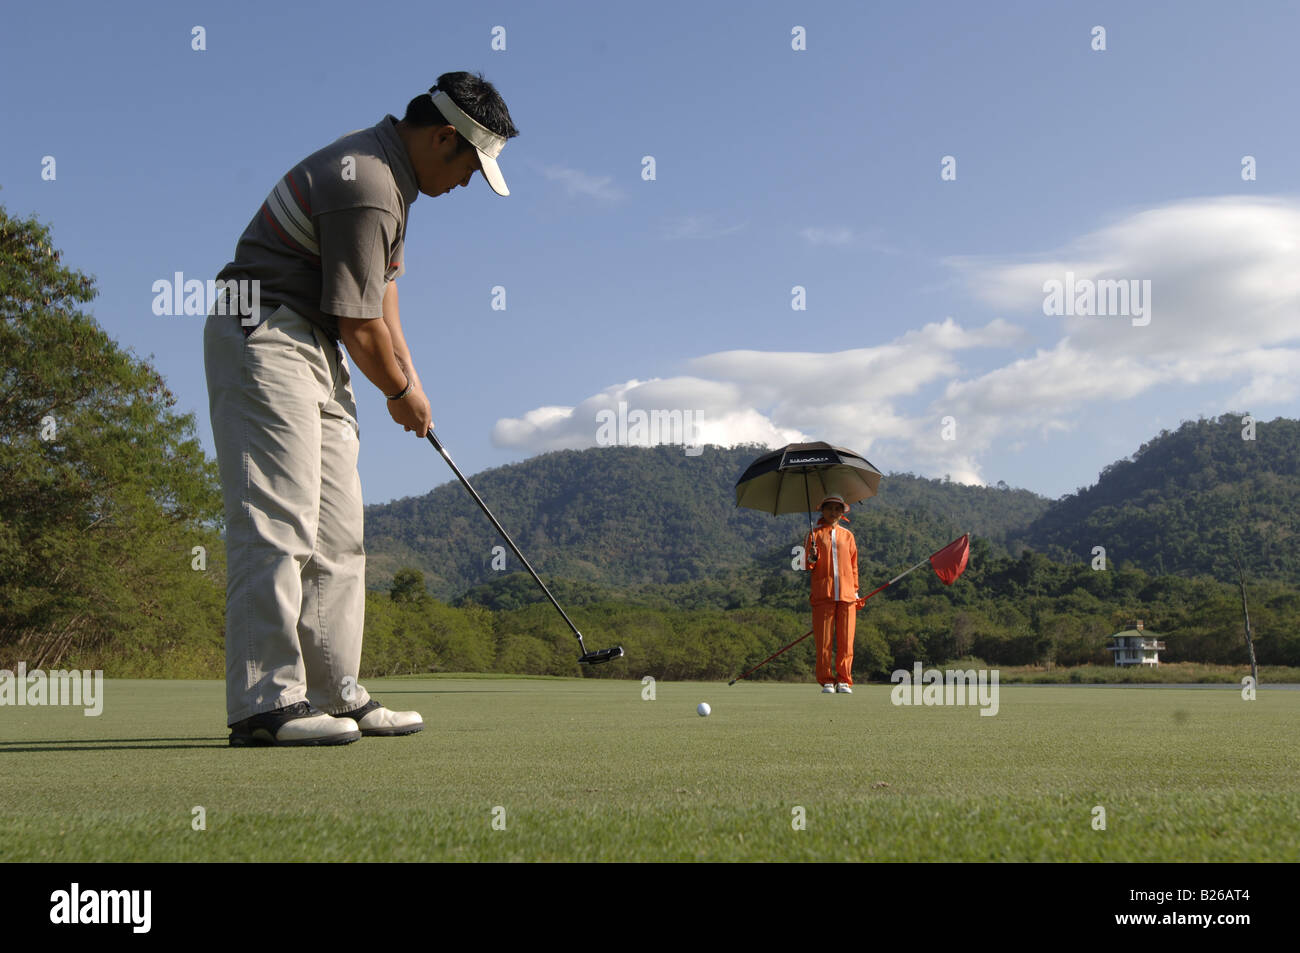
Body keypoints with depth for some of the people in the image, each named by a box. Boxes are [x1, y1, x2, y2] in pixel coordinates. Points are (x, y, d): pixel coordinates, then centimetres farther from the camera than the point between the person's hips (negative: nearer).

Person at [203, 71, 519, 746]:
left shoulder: (389, 171, 13)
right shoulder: (364, 187, -20)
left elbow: (381, 284, 21)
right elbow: (358, 324, -16)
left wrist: (405, 371, 14)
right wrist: (402, 392, 0)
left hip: (316, 350, 11)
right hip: (264, 335, -11)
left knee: (338, 527, 7)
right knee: (278, 518, -15)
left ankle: (334, 692, 11)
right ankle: (265, 701, -13)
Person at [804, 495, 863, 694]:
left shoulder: (848, 536, 17)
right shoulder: (815, 534, 9)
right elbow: (807, 566, 6)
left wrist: (855, 592, 15)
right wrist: (811, 559, -16)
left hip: (846, 595, 2)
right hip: (822, 594, -2)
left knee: (846, 641, -2)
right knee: (824, 641, -4)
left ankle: (844, 681, 6)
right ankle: (827, 681, 4)